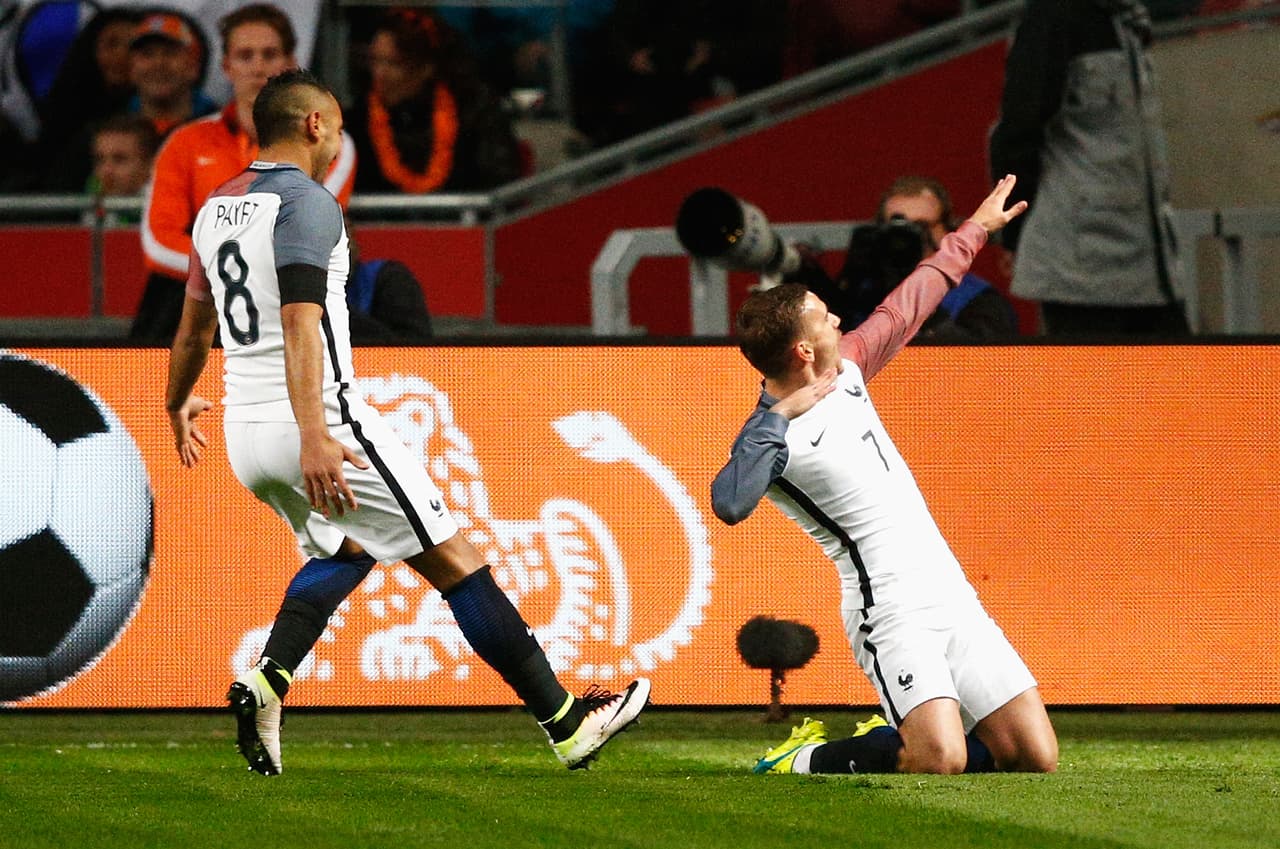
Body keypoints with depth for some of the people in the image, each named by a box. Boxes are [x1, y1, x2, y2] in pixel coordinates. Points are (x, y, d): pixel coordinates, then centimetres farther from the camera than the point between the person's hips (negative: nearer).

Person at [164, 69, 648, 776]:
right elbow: (299, 323, -24)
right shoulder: (306, 203, -12)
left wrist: (178, 403, 45)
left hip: (245, 430, 8)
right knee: (452, 560, -1)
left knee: (345, 548, 28)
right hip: (320, 420, -8)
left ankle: (266, 681, 4)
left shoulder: (216, 209, 14)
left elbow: (194, 328, 27)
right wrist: (314, 438, -31)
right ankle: (567, 723, 2)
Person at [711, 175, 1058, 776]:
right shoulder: (774, 435, -14)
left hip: (951, 596, 8)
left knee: (1036, 758, 1)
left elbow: (906, 308, 26)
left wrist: (973, 231, 36)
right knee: (939, 761, -26)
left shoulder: (845, 370, 10)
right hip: (891, 611, -8)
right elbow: (729, 504, -35)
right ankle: (809, 759, 1)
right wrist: (775, 417, -30)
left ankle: (893, 739, 23)